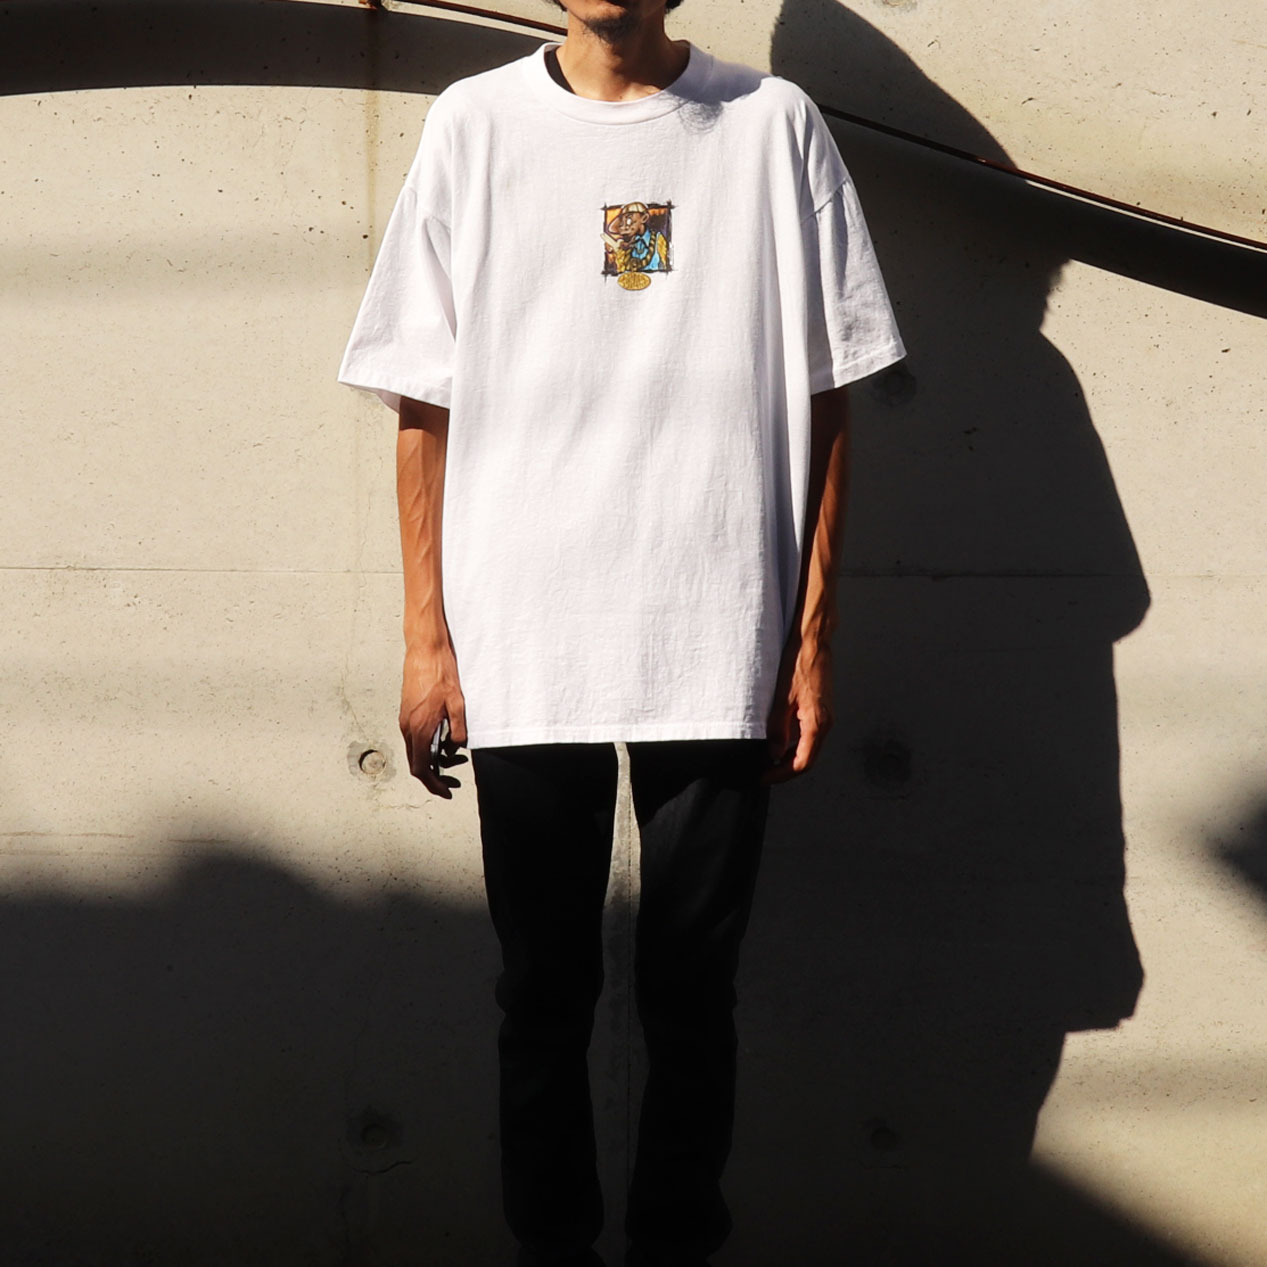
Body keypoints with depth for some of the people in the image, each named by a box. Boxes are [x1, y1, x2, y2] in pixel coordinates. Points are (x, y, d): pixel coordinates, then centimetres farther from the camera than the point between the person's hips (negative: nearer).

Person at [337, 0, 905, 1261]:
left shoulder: (774, 126, 3)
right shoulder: (475, 125, 4)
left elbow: (823, 404, 4)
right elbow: (424, 402, 5)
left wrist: (811, 640, 1)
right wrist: (428, 639, 1)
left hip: (720, 650, 0)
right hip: (523, 652, 0)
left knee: (692, 992, 7)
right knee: (543, 990, 9)